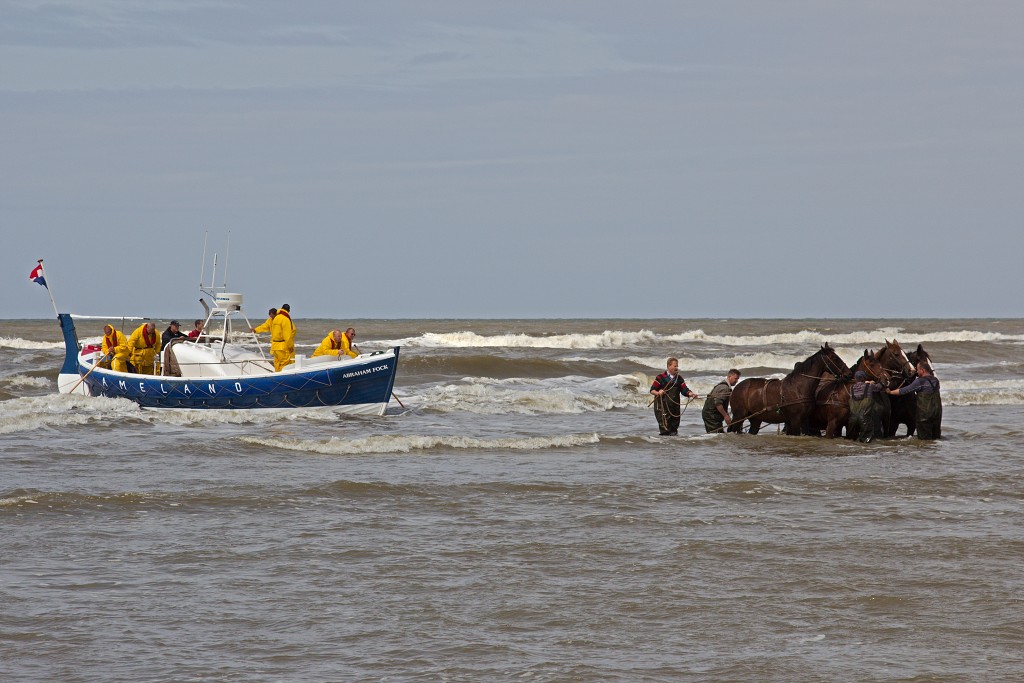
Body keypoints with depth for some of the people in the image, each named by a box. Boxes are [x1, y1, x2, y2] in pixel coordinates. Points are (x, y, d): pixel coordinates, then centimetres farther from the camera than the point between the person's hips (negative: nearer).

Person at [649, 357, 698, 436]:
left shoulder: (679, 379, 11)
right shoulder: (661, 378, -3)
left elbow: (684, 390, 5)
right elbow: (652, 390, -2)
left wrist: (690, 394, -15)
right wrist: (658, 393, -23)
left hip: (675, 407, 5)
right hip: (662, 406, -5)